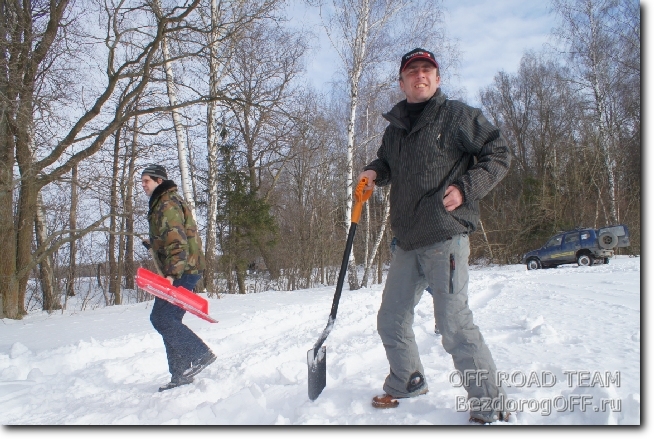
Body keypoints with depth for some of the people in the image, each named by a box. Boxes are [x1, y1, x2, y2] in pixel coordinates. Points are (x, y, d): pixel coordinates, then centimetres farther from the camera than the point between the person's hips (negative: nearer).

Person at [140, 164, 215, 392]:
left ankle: (200, 354, -10)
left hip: (182, 271, -11)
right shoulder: (161, 204, 22)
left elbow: (177, 242, -22)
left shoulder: (167, 204, -11)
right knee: (169, 320, 10)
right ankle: (181, 374, 14)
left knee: (161, 317, -14)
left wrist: (172, 274, -28)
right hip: (181, 271, 11)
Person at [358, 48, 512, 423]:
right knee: (391, 320, 14)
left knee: (454, 323, -12)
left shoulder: (458, 115, 0)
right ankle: (407, 383, 37)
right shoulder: (395, 127, 17)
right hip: (408, 243, 7)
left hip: (446, 237, -7)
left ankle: (490, 406, 4)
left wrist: (467, 189, -14)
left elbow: (499, 154, -1)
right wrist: (375, 171, 9)